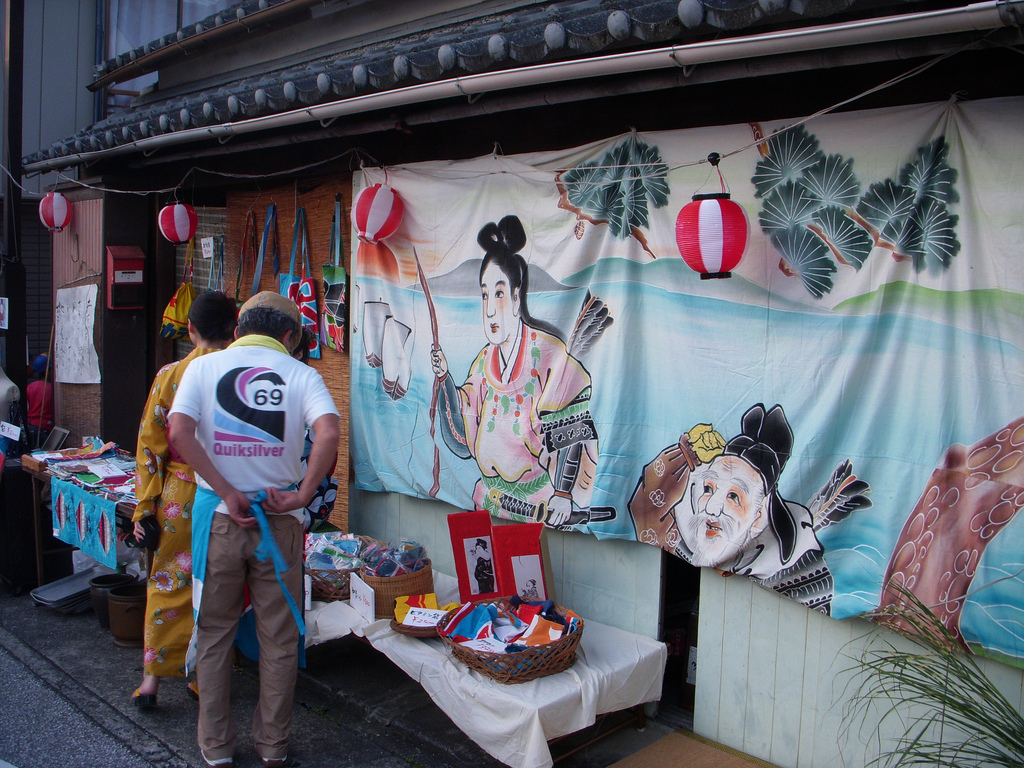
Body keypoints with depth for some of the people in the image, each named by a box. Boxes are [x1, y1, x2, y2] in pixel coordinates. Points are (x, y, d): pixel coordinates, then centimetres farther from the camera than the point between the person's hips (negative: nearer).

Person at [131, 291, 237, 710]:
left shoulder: (170, 376, -5)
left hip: (179, 499, 0)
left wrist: (144, 509, 4)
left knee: (167, 584, 13)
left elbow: (150, 447, -2)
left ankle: (153, 676, 18)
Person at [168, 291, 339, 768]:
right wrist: (302, 494, -12)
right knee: (278, 638, 12)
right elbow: (329, 432, -19)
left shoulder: (204, 367, 2)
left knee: (214, 633, 15)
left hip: (219, 516, 1)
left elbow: (179, 432, -14)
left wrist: (227, 493, -12)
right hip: (278, 519, 0)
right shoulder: (301, 374, -1)